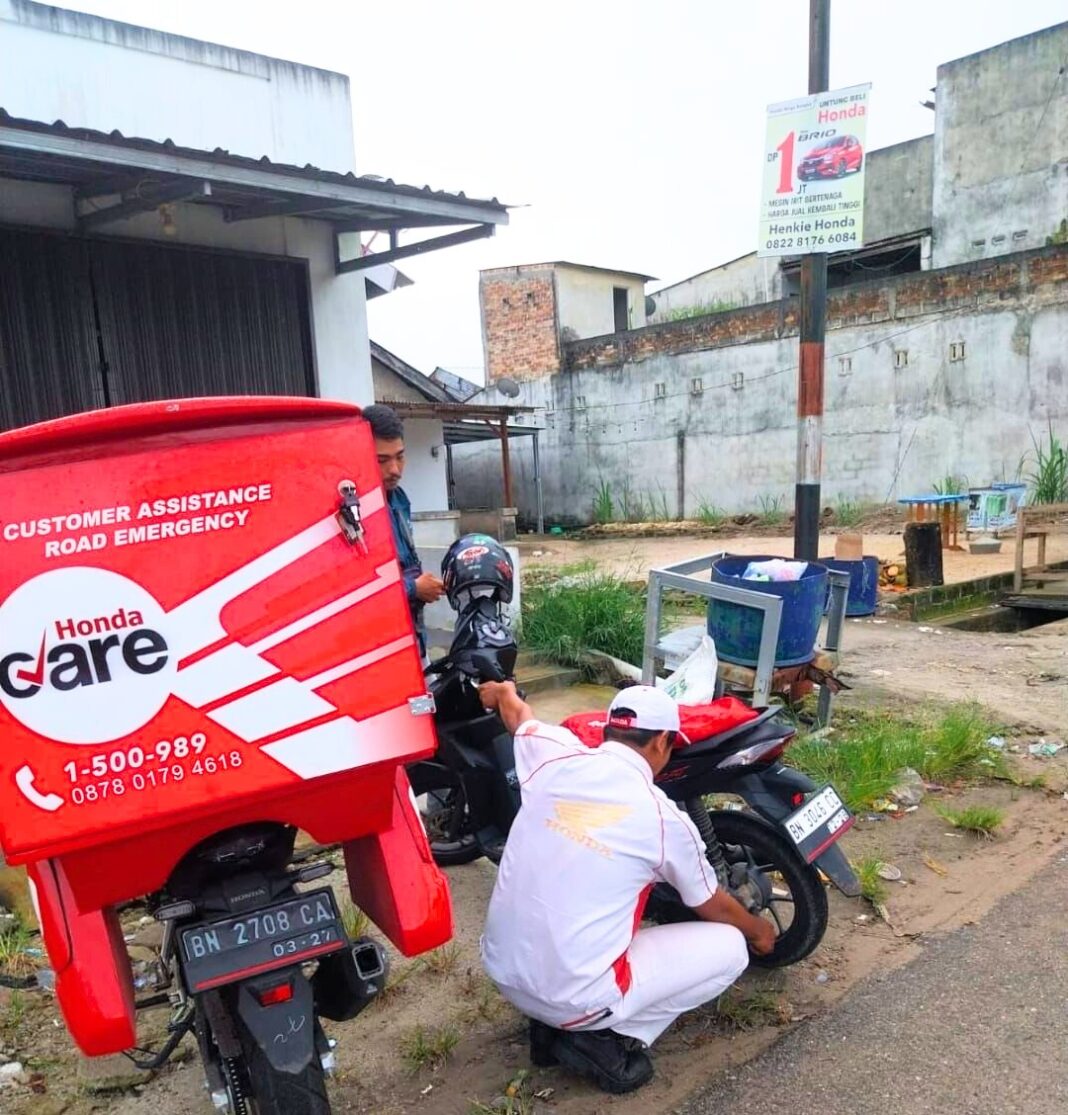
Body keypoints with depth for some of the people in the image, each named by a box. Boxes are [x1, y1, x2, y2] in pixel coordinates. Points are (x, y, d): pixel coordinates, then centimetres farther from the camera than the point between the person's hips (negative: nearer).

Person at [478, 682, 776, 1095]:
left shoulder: (556, 756, -4)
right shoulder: (665, 819, -12)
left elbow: (517, 712, 22)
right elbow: (714, 909, 8)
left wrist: (501, 691, 45)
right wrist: (758, 931, 30)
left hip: (503, 971, 6)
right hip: (575, 996, -5)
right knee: (729, 947, 7)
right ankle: (608, 1040, 2)